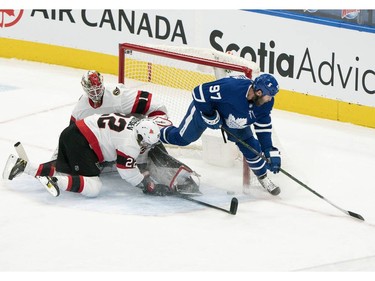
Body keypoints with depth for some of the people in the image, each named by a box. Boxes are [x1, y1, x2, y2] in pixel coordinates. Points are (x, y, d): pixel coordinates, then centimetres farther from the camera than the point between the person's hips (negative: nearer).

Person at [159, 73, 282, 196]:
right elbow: (199, 92, -37)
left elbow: (264, 127, -12)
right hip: (205, 107, -4)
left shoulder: (266, 102, -24)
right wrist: (210, 116, -30)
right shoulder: (230, 87, -45)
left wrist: (270, 152, -18)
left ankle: (263, 178, 19)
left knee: (251, 148, -3)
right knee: (181, 138, 10)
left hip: (234, 117, 5)